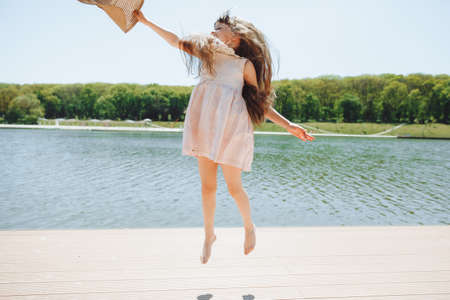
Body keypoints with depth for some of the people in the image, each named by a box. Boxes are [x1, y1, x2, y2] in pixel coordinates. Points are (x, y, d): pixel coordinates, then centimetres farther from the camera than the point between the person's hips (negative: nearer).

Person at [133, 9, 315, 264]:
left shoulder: (246, 64, 11)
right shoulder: (207, 51, 20)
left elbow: (260, 102, 11)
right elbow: (176, 40, 25)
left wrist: (288, 125, 4)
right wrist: (146, 21, 26)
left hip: (231, 124, -3)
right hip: (204, 123, 3)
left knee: (233, 186, -1)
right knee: (208, 185, 4)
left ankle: (249, 227, 26)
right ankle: (209, 235, 23)